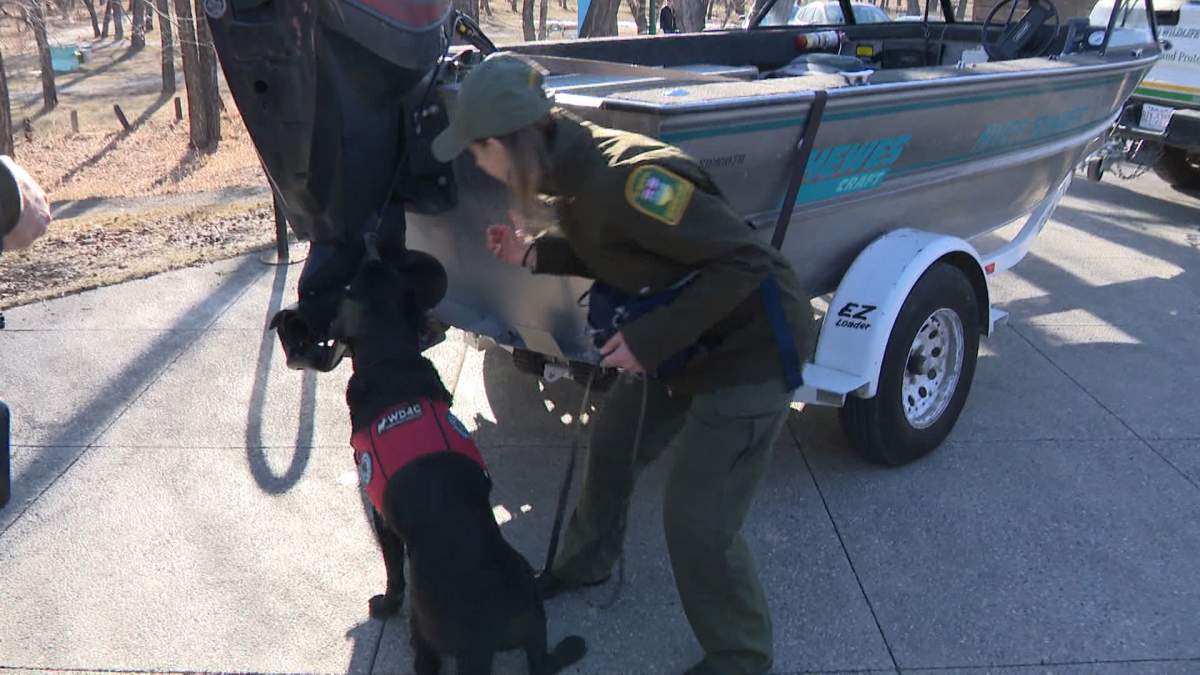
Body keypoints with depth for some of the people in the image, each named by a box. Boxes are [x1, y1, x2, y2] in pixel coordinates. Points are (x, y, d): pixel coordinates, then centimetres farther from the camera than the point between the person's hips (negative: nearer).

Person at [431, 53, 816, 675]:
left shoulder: (627, 179, -32)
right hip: (675, 342, 9)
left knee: (697, 523, -5)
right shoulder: (570, 171, -4)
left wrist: (650, 338, -27)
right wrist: (534, 255, -4)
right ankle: (585, 564, 50)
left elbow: (744, 261, -30)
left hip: (747, 348, -9)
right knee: (612, 445, 22)